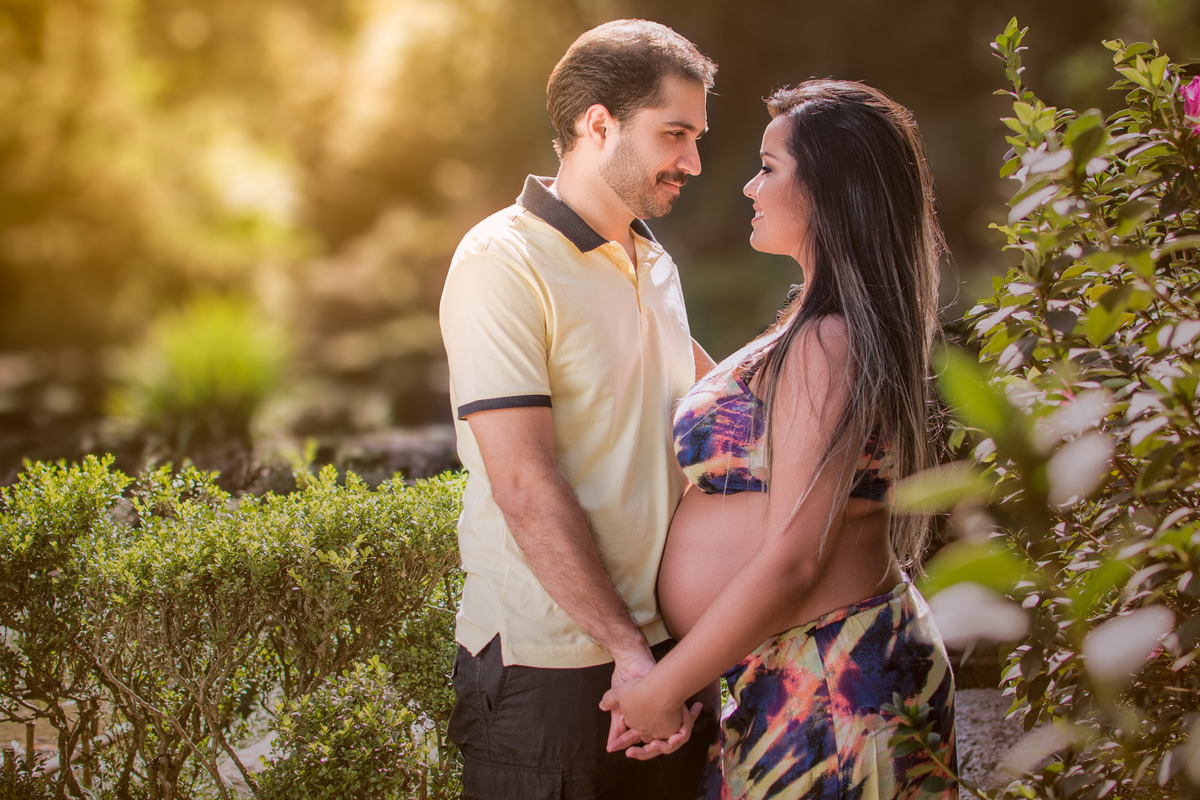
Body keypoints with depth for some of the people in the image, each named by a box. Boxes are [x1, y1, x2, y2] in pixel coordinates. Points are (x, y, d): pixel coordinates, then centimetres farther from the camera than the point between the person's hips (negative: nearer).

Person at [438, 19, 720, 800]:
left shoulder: (656, 265, 13)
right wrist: (627, 649, -19)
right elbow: (525, 487, -19)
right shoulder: (503, 262, -12)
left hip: (668, 644, 7)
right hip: (552, 667, -7)